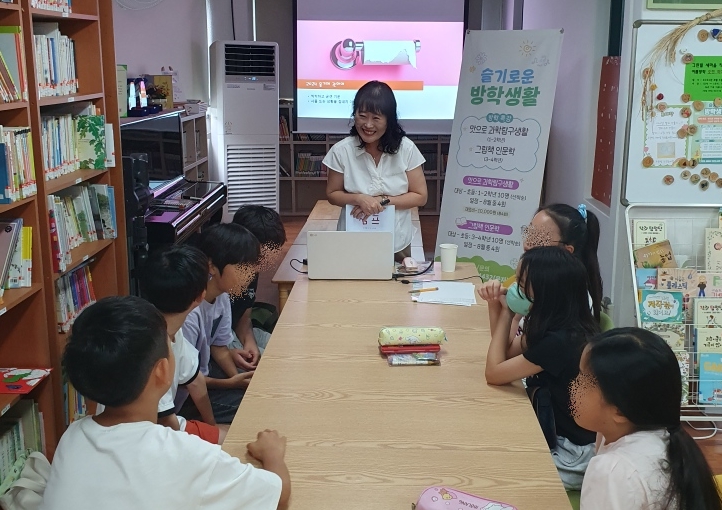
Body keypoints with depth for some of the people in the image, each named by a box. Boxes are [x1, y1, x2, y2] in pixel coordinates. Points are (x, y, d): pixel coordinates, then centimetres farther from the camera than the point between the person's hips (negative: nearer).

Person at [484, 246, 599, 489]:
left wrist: (506, 314, -11)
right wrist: (496, 306, -2)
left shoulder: (558, 341, -28)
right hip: (561, 436, 8)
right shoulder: (560, 326, -1)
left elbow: (494, 373, -18)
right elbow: (507, 352, 12)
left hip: (574, 457, -8)